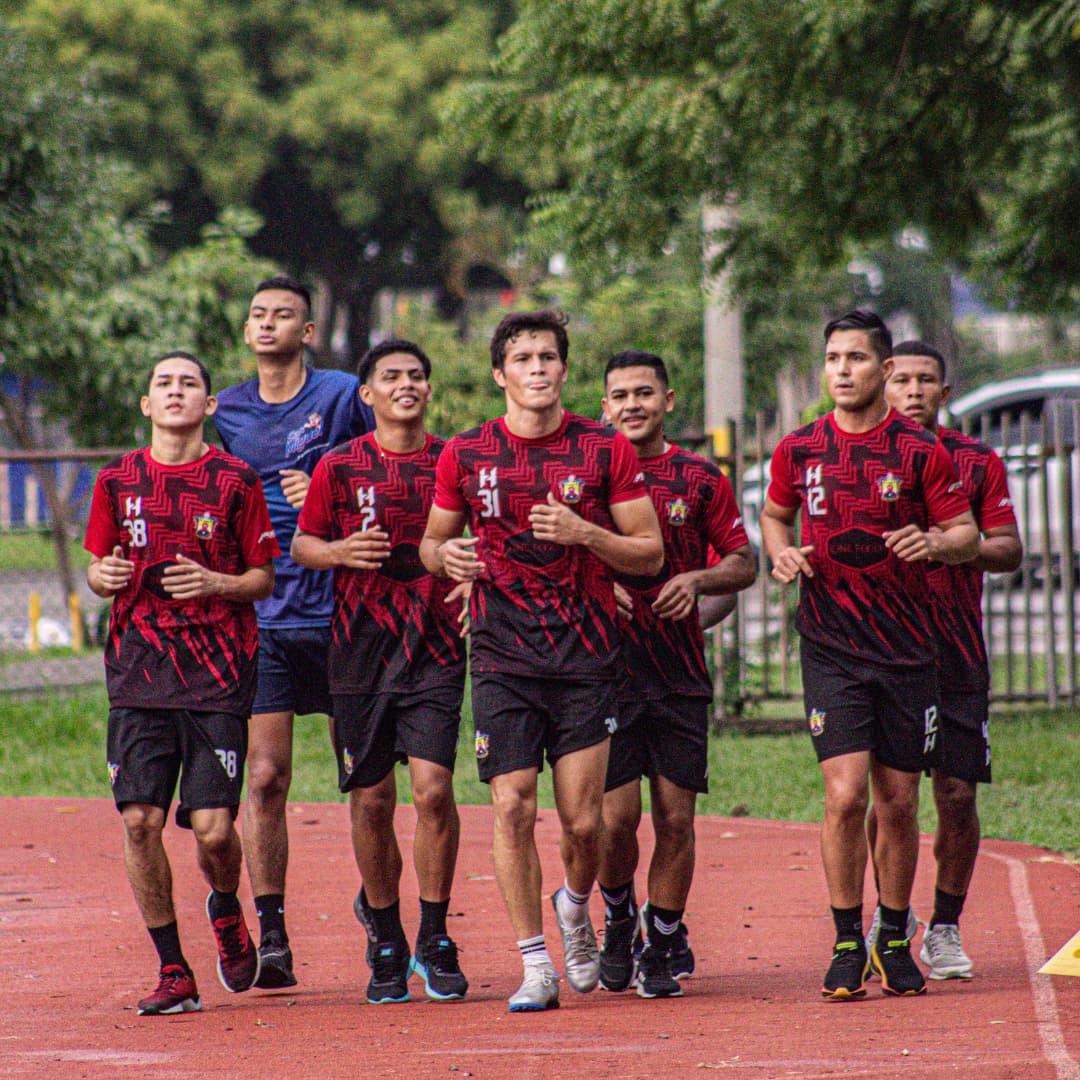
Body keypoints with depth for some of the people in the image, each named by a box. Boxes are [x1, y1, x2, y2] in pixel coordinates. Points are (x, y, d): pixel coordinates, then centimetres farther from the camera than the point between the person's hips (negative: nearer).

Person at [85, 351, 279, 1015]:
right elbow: (98, 565, 16)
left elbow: (264, 578, 5)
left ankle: (226, 910, 27)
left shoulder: (235, 481, 1)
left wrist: (215, 583, -14)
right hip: (140, 671, 2)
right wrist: (103, 575, -7)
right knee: (141, 819, -7)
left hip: (218, 670, -2)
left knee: (214, 828, -8)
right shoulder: (118, 480, 8)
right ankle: (174, 974, 5)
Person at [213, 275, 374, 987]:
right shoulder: (226, 411, 12)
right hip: (258, 615, 2)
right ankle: (270, 936, -1)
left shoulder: (344, 397, 1)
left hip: (338, 610, -2)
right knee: (266, 777, -4)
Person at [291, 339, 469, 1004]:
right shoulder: (340, 467, 4)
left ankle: (435, 942, 0)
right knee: (372, 799, 4)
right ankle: (386, 943, 20)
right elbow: (301, 546, 8)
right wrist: (341, 551, -12)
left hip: (436, 648, 0)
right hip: (361, 649, 0)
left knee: (433, 787, -12)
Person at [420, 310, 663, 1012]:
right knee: (513, 808, -8)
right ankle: (536, 964, 2)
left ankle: (576, 908, 30)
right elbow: (433, 540, 17)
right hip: (504, 656, 1)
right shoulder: (466, 455, 5)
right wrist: (445, 556, -7)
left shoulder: (605, 449, 1)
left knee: (583, 819, -3)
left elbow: (650, 553, 3)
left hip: (586, 656, -1)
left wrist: (584, 533, -14)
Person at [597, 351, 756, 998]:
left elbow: (744, 563, 10)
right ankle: (619, 922, 20)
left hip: (680, 671, 1)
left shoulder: (701, 479, 7)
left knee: (676, 817, 0)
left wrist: (697, 580, -9)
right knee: (616, 817, -7)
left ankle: (662, 948, 14)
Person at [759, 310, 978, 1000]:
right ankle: (848, 944, 0)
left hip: (907, 651, 0)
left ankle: (895, 942, 23)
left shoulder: (921, 451, -2)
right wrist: (782, 554, -1)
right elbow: (775, 514, 21)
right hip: (831, 651, 0)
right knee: (845, 795, -12)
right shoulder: (799, 450, 4)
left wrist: (935, 542, -18)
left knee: (899, 802, 6)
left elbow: (968, 533, 3)